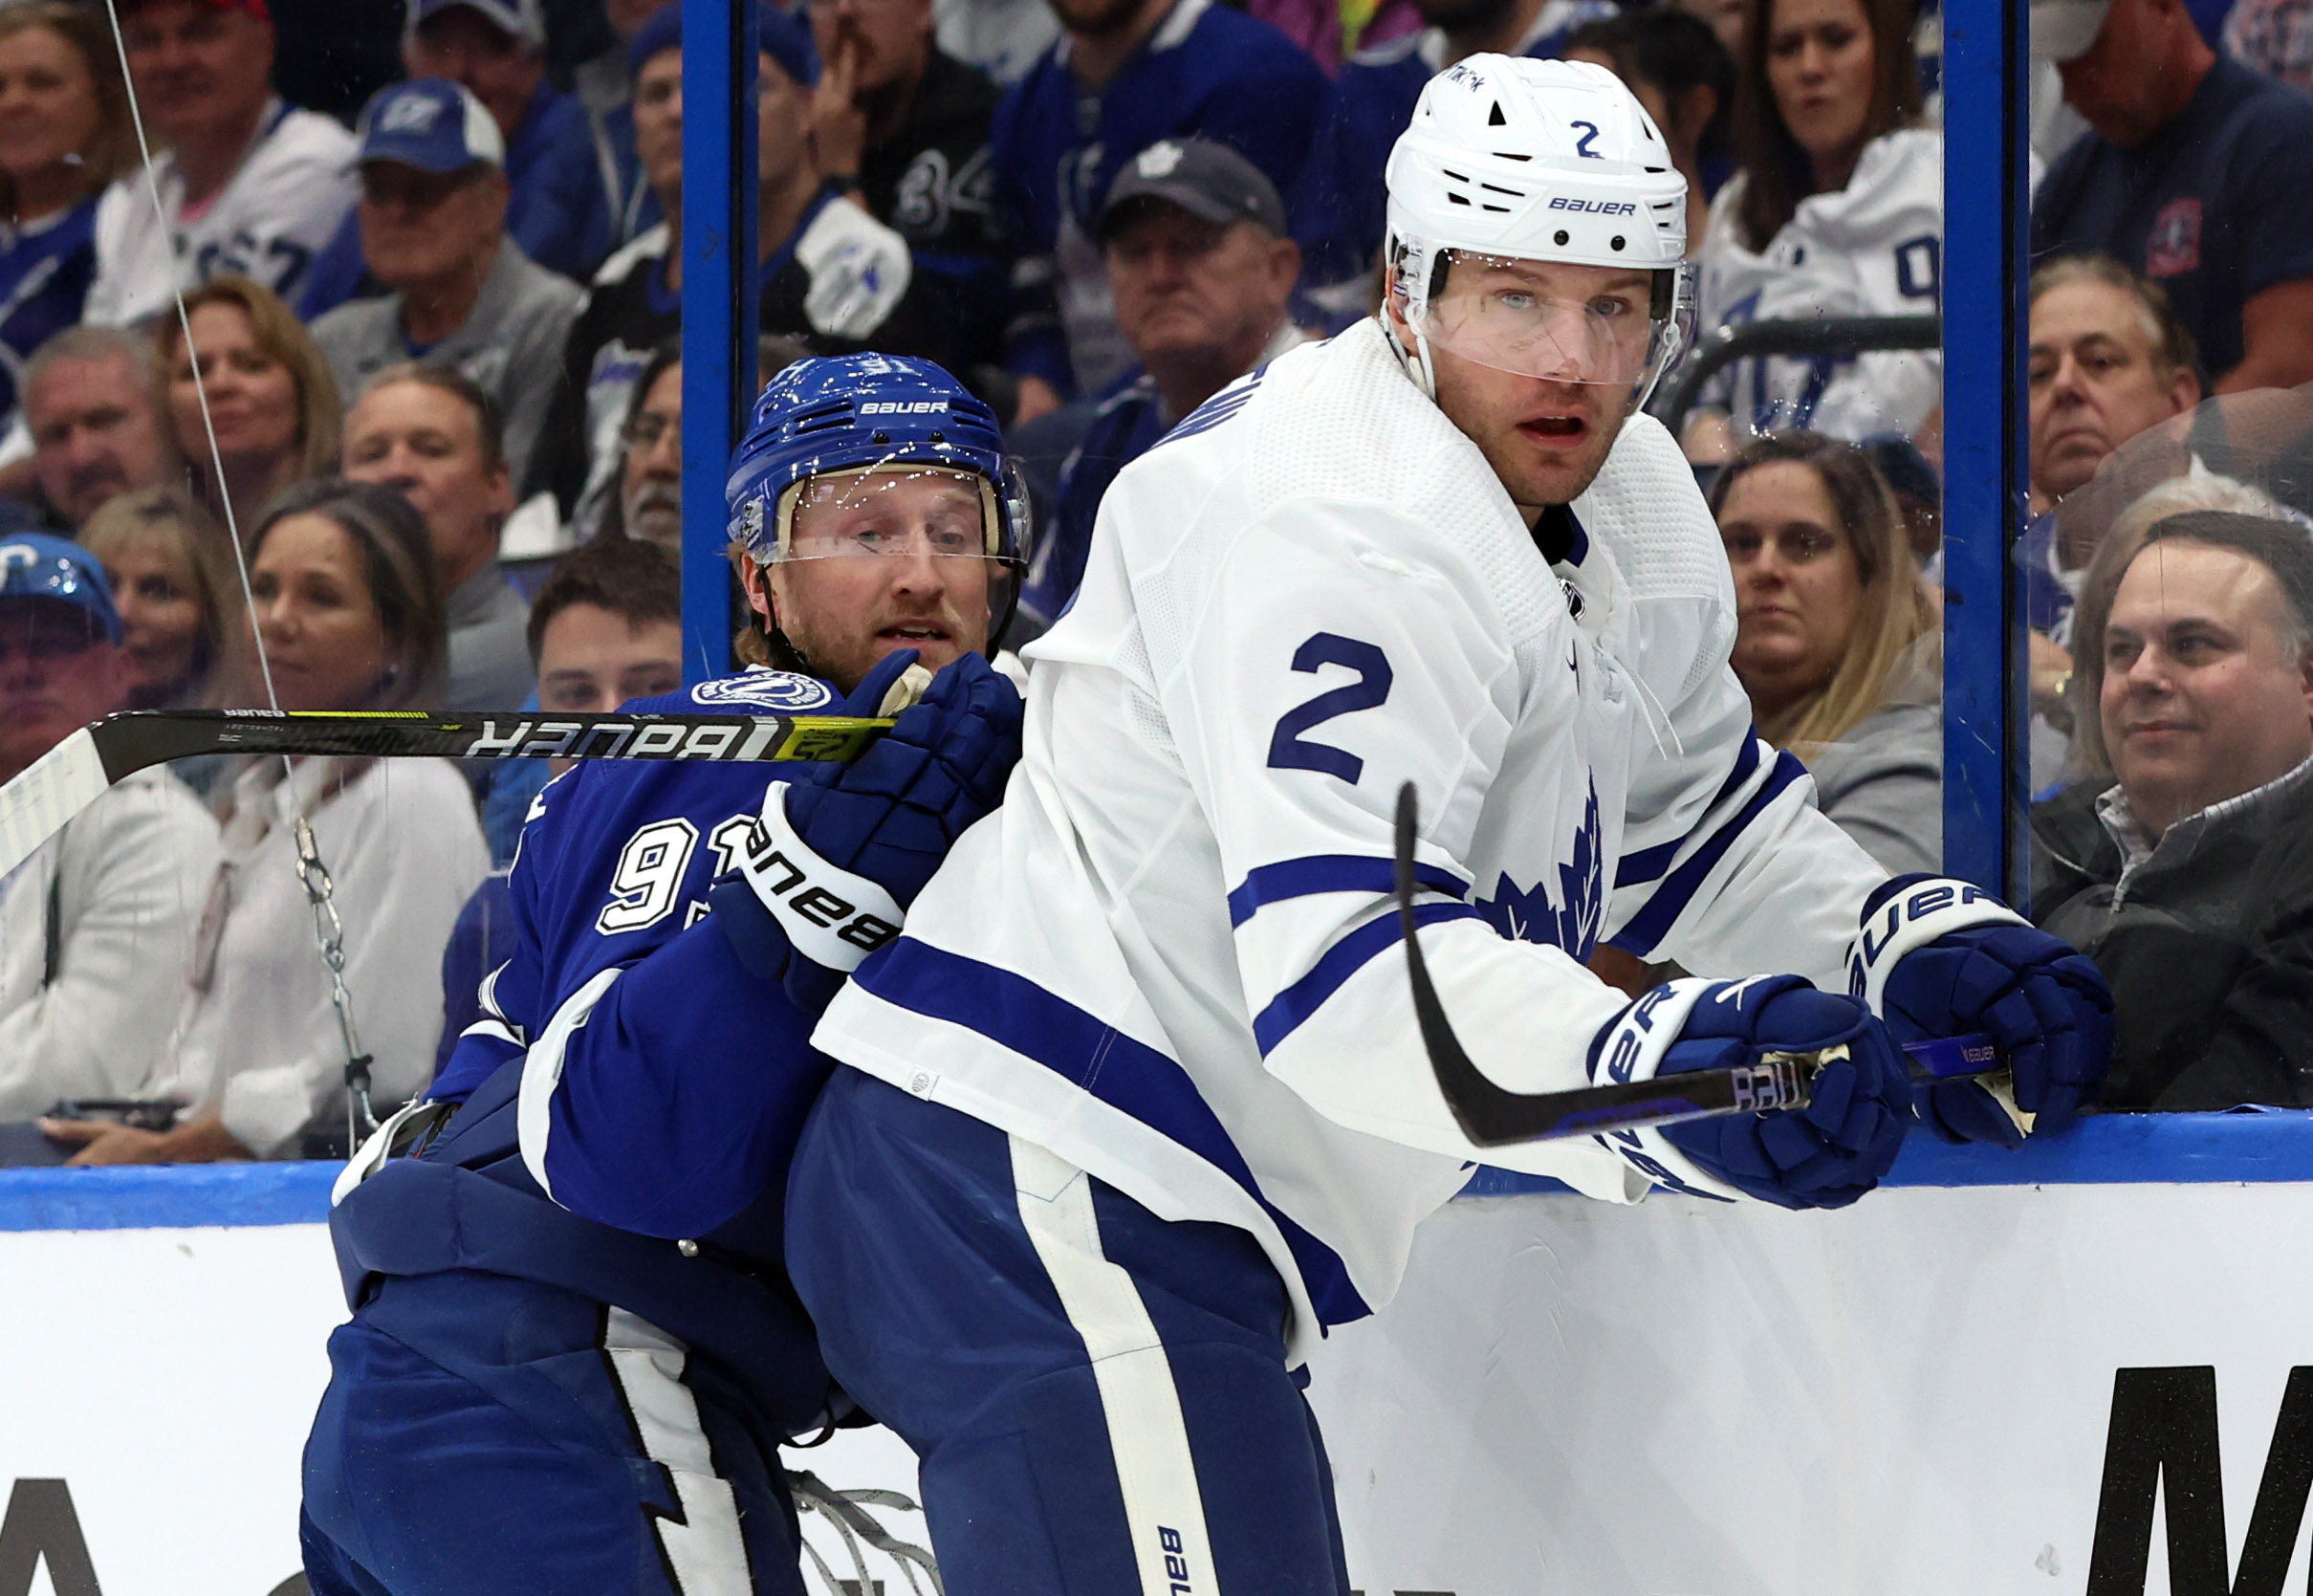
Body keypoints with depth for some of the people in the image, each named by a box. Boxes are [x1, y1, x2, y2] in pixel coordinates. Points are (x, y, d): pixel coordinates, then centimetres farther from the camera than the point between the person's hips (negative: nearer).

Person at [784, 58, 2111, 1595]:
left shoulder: (1627, 509, 13)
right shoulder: (1341, 528, -21)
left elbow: (1699, 824, 27)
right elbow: (1342, 963, -32)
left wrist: (1916, 944, 6)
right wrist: (1655, 1068, -48)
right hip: (1026, 1193, -11)